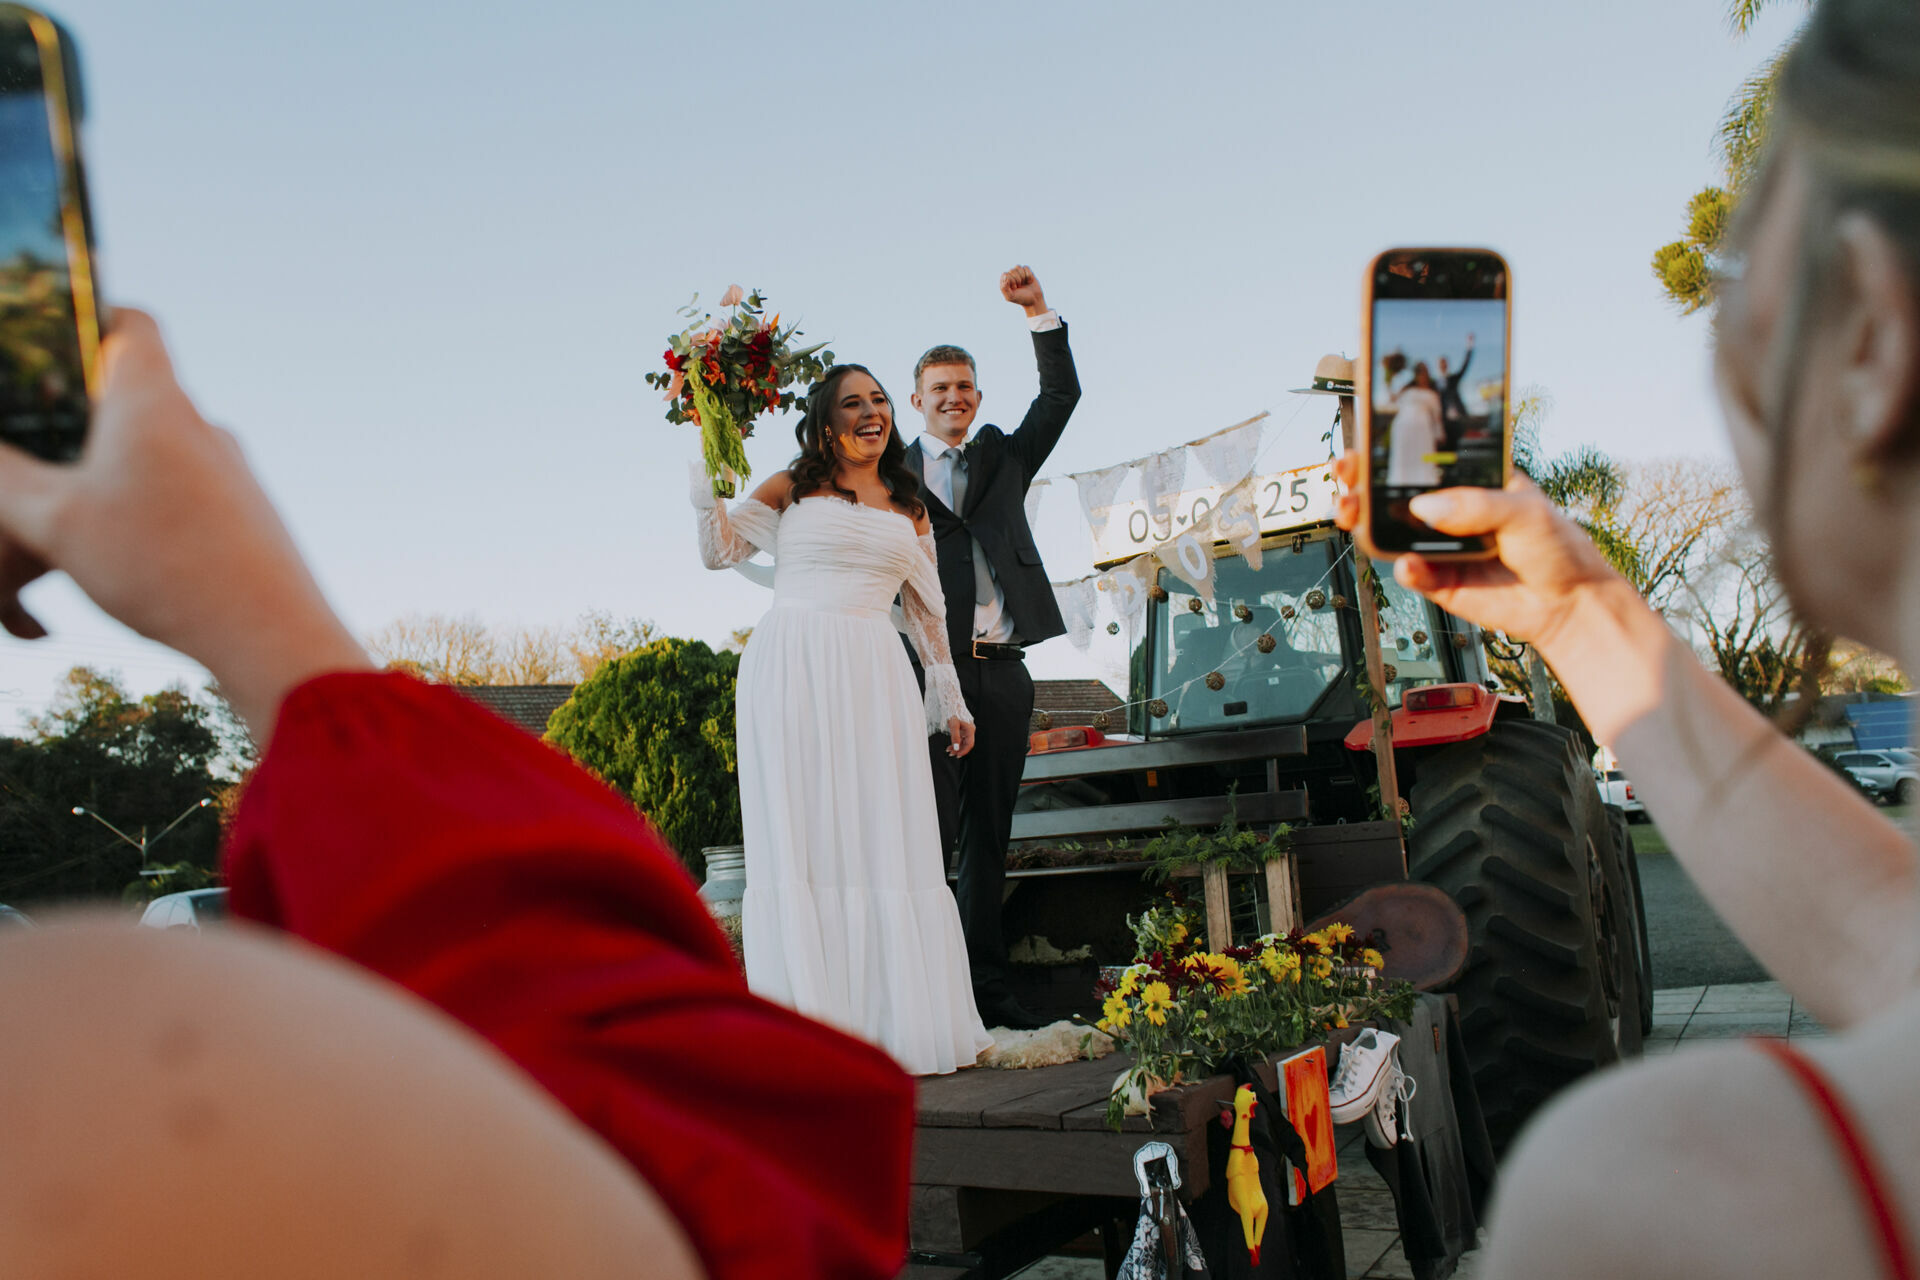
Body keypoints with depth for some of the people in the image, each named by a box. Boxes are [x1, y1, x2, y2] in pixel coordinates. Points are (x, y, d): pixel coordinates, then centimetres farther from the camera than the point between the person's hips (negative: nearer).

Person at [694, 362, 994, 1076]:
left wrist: (950, 701, 22)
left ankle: (898, 1019, 8)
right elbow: (720, 552, 7)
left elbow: (926, 610, 22)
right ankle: (812, 1029, 0)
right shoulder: (791, 490, 11)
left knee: (885, 841, 0)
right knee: (800, 838, -4)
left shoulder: (909, 510, 19)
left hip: (875, 682, 3)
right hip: (791, 673, -2)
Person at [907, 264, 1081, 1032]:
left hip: (1002, 673, 4)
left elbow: (1062, 396, 10)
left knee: (990, 839, 7)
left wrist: (1039, 312, 1)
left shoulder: (1003, 456, 20)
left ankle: (989, 990, 13)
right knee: (929, 833, -5)